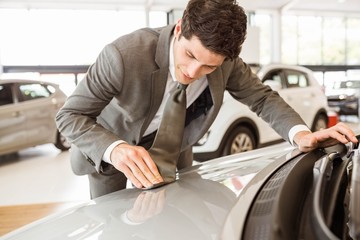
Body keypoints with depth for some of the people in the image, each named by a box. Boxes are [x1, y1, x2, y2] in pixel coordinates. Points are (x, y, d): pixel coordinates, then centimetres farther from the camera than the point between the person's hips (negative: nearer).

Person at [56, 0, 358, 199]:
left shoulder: (225, 62, -25)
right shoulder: (123, 55, -38)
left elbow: (261, 97, -11)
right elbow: (70, 115, -30)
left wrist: (299, 133, -30)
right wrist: (115, 150, -50)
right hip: (107, 147, -2)